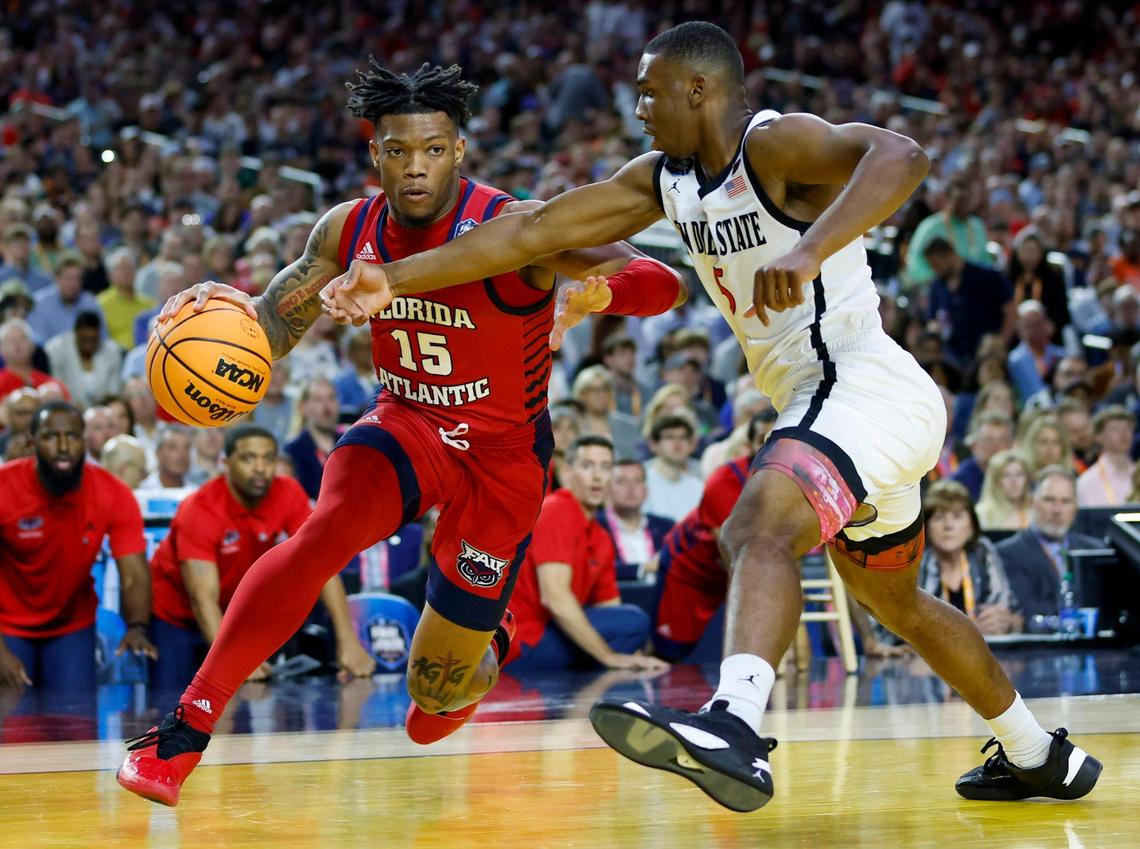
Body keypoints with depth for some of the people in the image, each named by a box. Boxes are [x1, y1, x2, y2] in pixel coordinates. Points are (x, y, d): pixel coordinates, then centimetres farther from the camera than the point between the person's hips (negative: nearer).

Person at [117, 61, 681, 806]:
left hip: (502, 454, -2)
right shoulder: (350, 230, -8)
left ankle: (487, 640, 43)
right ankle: (186, 729, -31)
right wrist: (230, 308, -21)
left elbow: (662, 282, -30)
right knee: (329, 526, -33)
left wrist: (597, 287, -55)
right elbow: (274, 331, 4)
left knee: (437, 692, 3)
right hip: (408, 426, 2)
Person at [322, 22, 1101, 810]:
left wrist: (809, 252, -47)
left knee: (760, 527, -35)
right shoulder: (665, 180, 10)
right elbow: (533, 231, 11)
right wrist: (396, 281, 7)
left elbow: (903, 156, -34)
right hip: (823, 400, 11)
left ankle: (735, 728, -59)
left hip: (865, 383, -11)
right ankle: (1038, 755, 45)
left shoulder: (776, 144, -15)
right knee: (896, 604, 27)